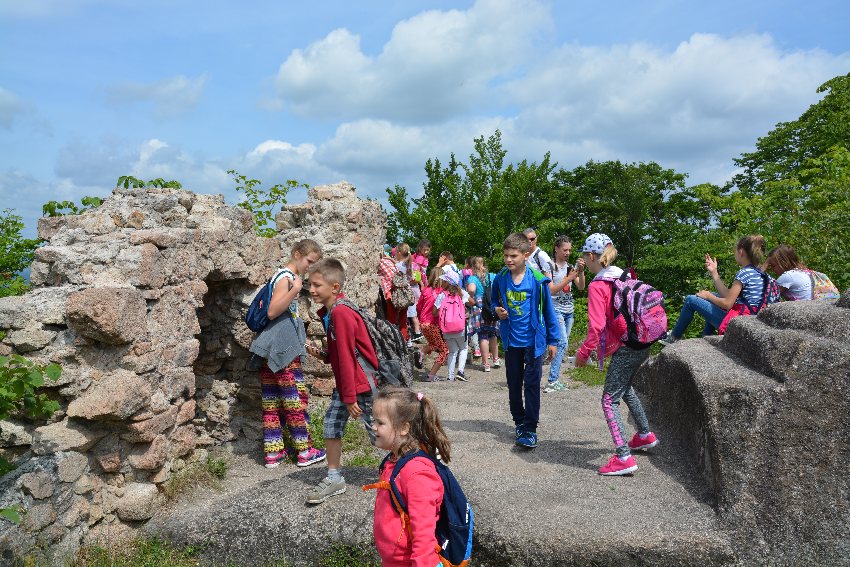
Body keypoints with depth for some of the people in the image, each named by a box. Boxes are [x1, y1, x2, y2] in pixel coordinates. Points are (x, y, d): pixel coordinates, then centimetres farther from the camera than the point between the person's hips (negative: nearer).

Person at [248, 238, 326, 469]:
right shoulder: (286, 277, -12)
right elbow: (272, 311, -21)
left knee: (273, 402, 11)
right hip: (282, 349, -10)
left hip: (273, 349, 10)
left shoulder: (289, 276, 17)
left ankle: (273, 452, 17)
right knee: (296, 398, 0)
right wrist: (295, 290, -26)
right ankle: (304, 450, 9)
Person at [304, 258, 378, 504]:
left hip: (362, 385, -9)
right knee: (331, 423, 8)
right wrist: (322, 355, -2)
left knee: (378, 432, 4)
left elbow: (346, 357, -24)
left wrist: (350, 398, -21)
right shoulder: (329, 313, 7)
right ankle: (334, 478, 21)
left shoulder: (341, 313, -24)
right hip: (345, 383, 9)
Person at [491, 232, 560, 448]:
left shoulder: (537, 280, -12)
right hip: (511, 340, 4)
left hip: (533, 341, -4)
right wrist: (497, 310, -9)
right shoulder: (500, 279, -3)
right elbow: (494, 300, 16)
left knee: (532, 385, -1)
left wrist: (553, 340, -1)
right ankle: (520, 422, 31)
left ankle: (530, 430, 6)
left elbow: (548, 310, -4)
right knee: (514, 385, 14)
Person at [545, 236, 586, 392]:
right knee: (563, 343, -18)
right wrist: (569, 278, -19)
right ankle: (552, 381, -17)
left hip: (569, 310, 7)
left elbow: (581, 287, 3)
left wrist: (581, 271, -13)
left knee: (562, 344, 6)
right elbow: (551, 290, -14)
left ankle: (555, 380, 12)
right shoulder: (550, 267, -6)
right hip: (556, 309, -7)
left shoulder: (570, 267, 11)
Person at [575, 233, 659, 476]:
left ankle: (624, 458, -5)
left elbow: (596, 327, -21)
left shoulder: (597, 286, -15)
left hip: (624, 349, -9)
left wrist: (583, 353, -9)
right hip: (641, 344, 9)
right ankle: (645, 435, 43)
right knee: (624, 387, 29)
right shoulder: (623, 277, 10)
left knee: (609, 401, -2)